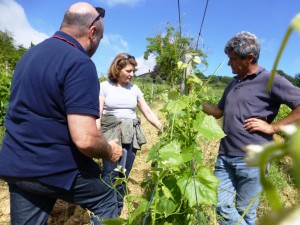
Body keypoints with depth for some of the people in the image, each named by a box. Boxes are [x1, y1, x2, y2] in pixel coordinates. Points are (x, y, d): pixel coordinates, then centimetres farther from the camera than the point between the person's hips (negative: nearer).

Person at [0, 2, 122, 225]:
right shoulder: (80, 64, -20)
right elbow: (85, 139, -27)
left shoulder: (31, 54, 10)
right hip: (56, 168, -7)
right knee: (107, 201, 17)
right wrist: (110, 152, -7)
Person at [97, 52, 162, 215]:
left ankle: (116, 215, 23)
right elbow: (98, 114, -5)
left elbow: (148, 113, 14)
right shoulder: (104, 86, 1)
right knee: (110, 177, -5)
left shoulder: (134, 89, 11)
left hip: (131, 137, 3)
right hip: (111, 135, -3)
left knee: (123, 177, 8)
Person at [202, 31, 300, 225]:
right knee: (222, 206, 8)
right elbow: (219, 112, 23)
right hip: (225, 156, 6)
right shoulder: (234, 83, 15)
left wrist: (273, 127, -14)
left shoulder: (271, 80, -7)